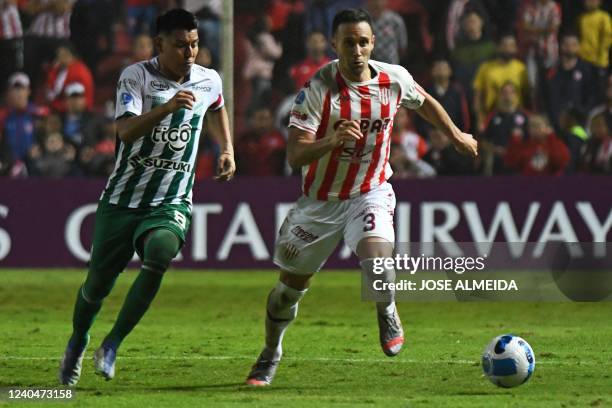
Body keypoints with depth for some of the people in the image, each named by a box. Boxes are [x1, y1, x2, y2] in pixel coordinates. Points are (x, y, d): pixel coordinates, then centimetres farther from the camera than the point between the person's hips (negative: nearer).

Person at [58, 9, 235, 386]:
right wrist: (166, 107, -42)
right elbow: (126, 131, -28)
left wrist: (228, 149, 17)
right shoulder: (137, 77, -11)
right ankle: (78, 342, 39)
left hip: (172, 202, 1)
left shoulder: (209, 81, 2)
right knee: (98, 283, 6)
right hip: (123, 199, -1)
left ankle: (112, 345, -16)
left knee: (160, 255, -29)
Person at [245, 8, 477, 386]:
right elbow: (295, 155, -25)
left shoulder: (394, 79, -10)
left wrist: (457, 135, 28)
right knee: (291, 284, 11)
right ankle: (270, 355, 37)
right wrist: (333, 140, -42)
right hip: (321, 199, 0)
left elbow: (425, 102, 15)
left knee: (377, 260, -29)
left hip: (371, 193, 0)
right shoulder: (318, 89, -20)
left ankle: (388, 312, 6)